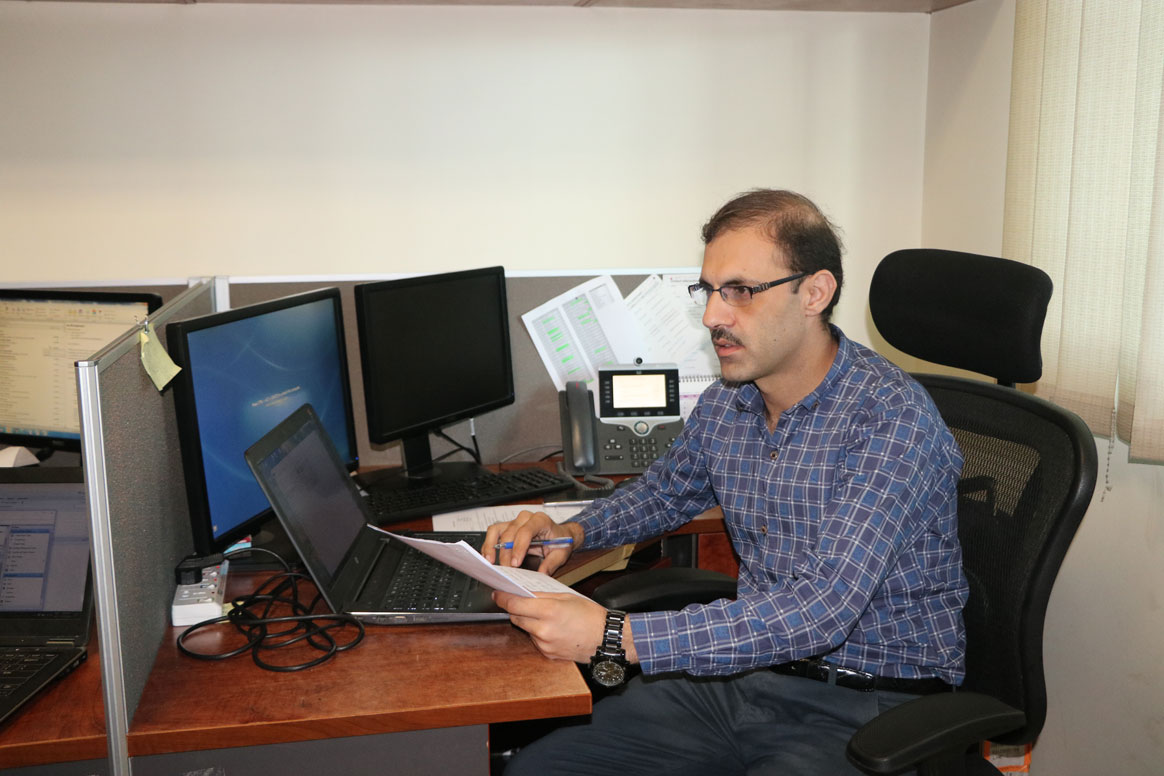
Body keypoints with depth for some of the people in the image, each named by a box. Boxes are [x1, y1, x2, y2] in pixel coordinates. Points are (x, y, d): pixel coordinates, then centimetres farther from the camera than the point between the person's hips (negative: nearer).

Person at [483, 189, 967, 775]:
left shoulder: (893, 420, -19)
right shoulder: (723, 406, 3)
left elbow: (820, 609, -28)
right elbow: (666, 490, 25)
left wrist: (615, 638, -32)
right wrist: (571, 533, 5)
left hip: (868, 705, -6)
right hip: (746, 670, 6)